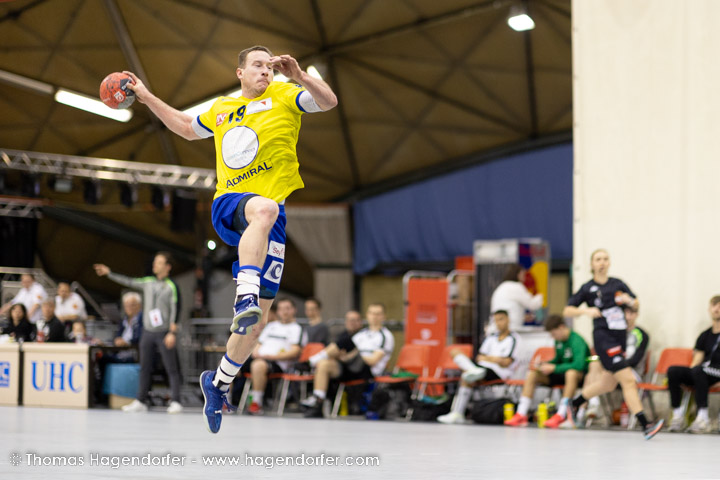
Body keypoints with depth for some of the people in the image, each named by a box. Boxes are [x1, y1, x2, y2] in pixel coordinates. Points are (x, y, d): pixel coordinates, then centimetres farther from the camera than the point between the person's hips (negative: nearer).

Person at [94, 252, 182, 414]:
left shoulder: (171, 286, -7)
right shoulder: (147, 282, 10)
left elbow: (175, 310, -10)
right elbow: (128, 281, 15)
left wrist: (172, 332, -16)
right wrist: (109, 273, 11)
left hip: (164, 333, -6)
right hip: (148, 332, 6)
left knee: (171, 369, -6)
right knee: (144, 368, 9)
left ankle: (175, 402, -5)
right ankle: (140, 401, 14)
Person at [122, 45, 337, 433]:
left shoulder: (283, 96, 12)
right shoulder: (221, 109, 21)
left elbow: (328, 102, -4)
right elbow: (187, 128, 40)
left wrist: (299, 77, -20)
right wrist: (147, 98, 37)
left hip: (272, 218, 0)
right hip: (228, 207, 0)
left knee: (259, 314, 0)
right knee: (263, 209, -41)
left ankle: (219, 382, 17)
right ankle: (245, 294, -55)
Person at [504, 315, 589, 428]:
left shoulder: (577, 341, -22)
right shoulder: (558, 341, 2)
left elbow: (578, 365, -35)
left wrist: (554, 368, -29)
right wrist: (546, 364, -4)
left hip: (580, 376, -8)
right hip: (560, 374, 8)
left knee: (571, 373, -43)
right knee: (532, 374, -8)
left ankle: (561, 415, -43)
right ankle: (521, 415, -16)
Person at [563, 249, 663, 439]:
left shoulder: (618, 284, 10)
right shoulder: (587, 288, 0)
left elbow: (636, 304, 17)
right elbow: (567, 311, 2)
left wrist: (629, 300, -6)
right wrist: (586, 311, -15)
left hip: (620, 337, 6)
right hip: (604, 338, -6)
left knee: (608, 384, 17)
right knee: (628, 380, -17)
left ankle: (575, 404, 41)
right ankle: (645, 425, -21)